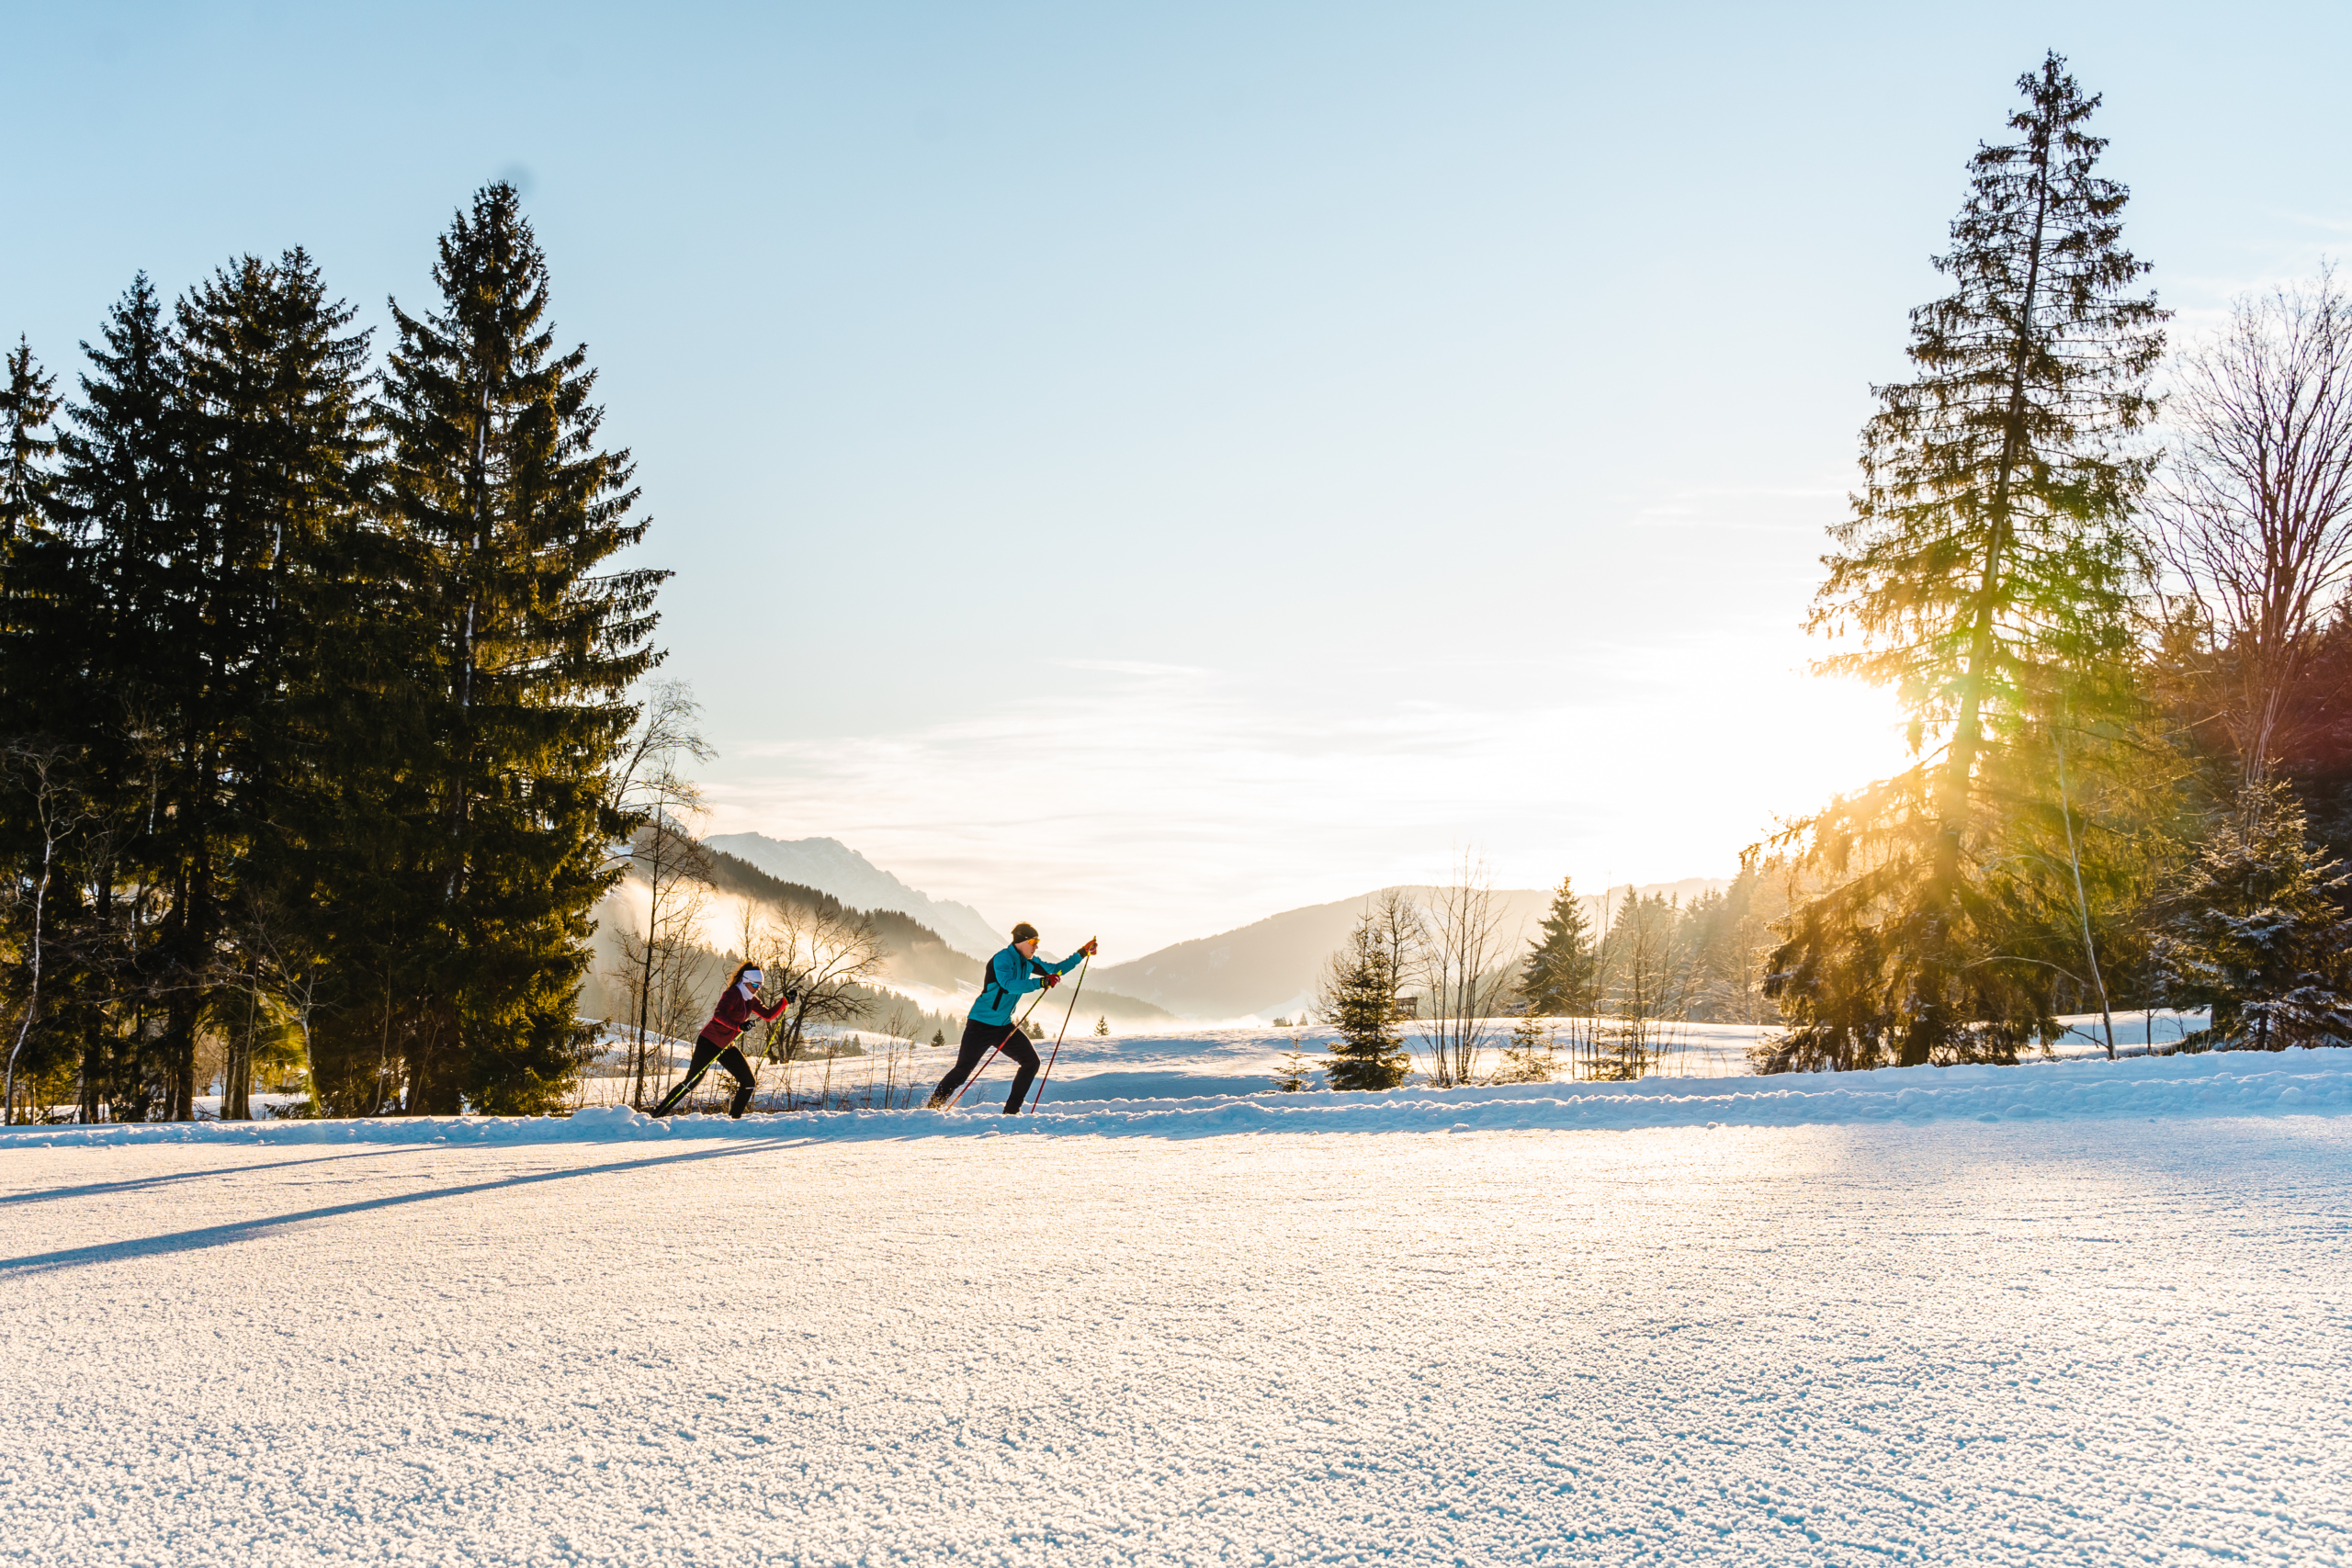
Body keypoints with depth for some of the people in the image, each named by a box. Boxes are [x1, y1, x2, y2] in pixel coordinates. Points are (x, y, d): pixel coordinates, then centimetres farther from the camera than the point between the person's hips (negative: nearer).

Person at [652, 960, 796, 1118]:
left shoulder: (751, 1000, 9)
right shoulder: (733, 994, -15)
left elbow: (768, 1015, 17)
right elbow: (719, 1014, -29)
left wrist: (785, 1001, 6)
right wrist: (739, 1025, -40)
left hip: (727, 1047, 8)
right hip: (709, 1043, -8)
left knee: (748, 1081, 2)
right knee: (692, 1081, -10)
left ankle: (735, 1117, 13)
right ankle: (658, 1113, -3)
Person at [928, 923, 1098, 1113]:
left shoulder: (1028, 962, 7)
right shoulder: (1003, 959, -18)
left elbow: (1054, 970, 19)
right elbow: (1008, 984, -35)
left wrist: (1082, 954, 15)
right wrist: (1041, 982, -42)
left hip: (1004, 1026, 8)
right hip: (981, 1024, -8)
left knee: (1031, 1062, -1)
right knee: (962, 1070, -8)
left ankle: (1011, 1111, 6)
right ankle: (931, 1108, 5)